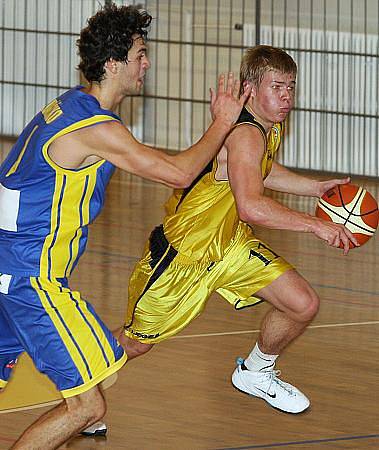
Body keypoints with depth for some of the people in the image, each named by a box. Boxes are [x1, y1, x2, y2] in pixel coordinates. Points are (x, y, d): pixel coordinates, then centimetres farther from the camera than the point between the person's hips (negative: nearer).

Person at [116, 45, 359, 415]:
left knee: (304, 305, -3)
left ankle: (255, 372, 23)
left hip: (231, 245, 8)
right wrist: (315, 226, -41)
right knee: (135, 343, 6)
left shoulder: (269, 128, 0)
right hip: (182, 252, -8)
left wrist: (316, 188, 14)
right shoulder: (245, 134, -30)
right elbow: (251, 207, -44)